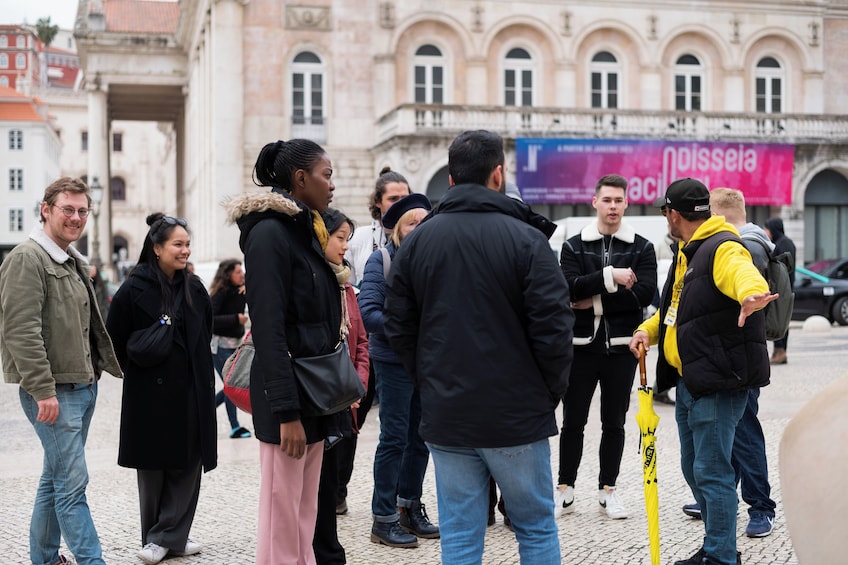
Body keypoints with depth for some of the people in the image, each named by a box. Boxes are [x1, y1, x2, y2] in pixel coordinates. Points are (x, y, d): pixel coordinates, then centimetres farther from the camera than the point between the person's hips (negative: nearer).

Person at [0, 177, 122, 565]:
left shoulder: (74, 262, 18)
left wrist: (101, 369, 18)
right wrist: (43, 390, -23)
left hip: (83, 386, 9)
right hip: (53, 392, -9)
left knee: (56, 479, 16)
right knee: (72, 482, -8)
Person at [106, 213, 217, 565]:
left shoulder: (195, 288, 6)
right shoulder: (134, 290, -9)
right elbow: (114, 340, -4)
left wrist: (200, 373, 13)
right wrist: (138, 368, 2)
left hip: (191, 394, 4)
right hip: (150, 394, -4)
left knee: (187, 468, 3)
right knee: (153, 470, 5)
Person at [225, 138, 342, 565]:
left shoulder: (305, 229, 14)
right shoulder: (269, 233, -13)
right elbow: (268, 329, -19)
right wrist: (286, 412, -22)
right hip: (287, 391, -9)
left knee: (305, 514, 13)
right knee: (283, 518, -2)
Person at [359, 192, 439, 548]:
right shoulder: (381, 261, -6)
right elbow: (368, 312, -14)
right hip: (394, 361, -5)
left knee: (420, 438, 13)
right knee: (394, 439, -1)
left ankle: (410, 508, 28)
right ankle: (384, 519, 8)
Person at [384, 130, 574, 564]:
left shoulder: (417, 240, 4)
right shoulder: (525, 238, -9)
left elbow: (398, 328, 6)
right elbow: (553, 327, -12)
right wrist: (551, 391, 3)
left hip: (444, 416, 3)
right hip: (517, 415, -3)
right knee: (537, 528, 11)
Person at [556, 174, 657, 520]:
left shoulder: (641, 248, 5)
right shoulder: (574, 246, 5)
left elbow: (645, 294, -10)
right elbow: (569, 288, -12)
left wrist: (595, 300, -13)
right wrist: (611, 277, -22)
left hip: (621, 347, 0)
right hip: (581, 345, 0)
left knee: (614, 423, 9)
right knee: (573, 422, 5)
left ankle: (608, 490, 20)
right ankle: (565, 490, 15)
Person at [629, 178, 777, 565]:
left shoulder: (723, 249, -14)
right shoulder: (688, 253, 18)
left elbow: (745, 275, -37)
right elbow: (674, 308, 28)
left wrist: (751, 295, -60)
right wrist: (647, 330, 9)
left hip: (718, 382, -10)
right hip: (690, 381, 10)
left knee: (711, 471, -7)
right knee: (694, 469, 17)